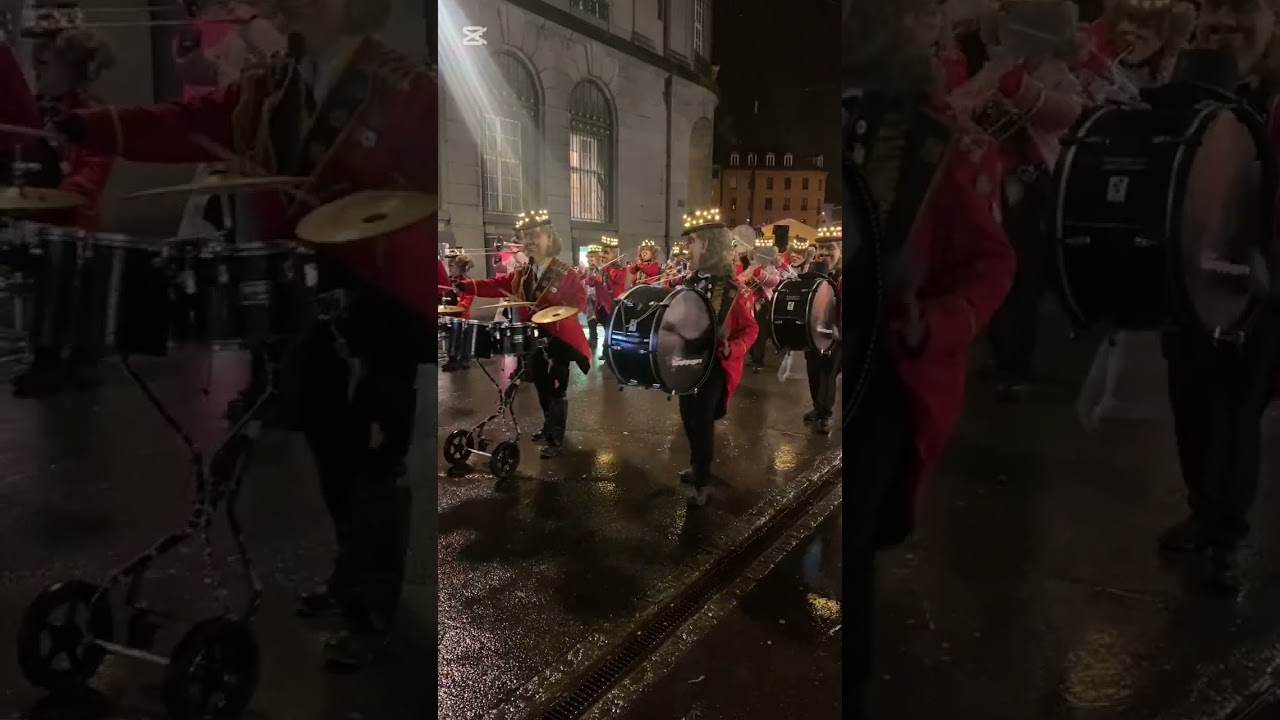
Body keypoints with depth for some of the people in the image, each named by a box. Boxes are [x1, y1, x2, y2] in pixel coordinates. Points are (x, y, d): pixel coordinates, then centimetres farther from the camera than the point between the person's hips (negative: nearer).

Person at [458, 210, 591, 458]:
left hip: (559, 339, -6)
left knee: (556, 388, -4)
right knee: (541, 386, 18)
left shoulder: (565, 273, -11)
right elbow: (496, 286, 1)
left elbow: (580, 300, -16)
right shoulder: (521, 275, 7)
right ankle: (550, 427, 35)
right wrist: (465, 286, -11)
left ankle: (556, 440, 0)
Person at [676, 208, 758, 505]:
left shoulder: (733, 288, -16)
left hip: (714, 365, -7)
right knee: (689, 418, 16)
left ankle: (700, 482, 14)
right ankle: (698, 469, 35)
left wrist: (732, 349, -29)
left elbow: (750, 329, -13)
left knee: (702, 421, -1)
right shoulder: (689, 282, 3)